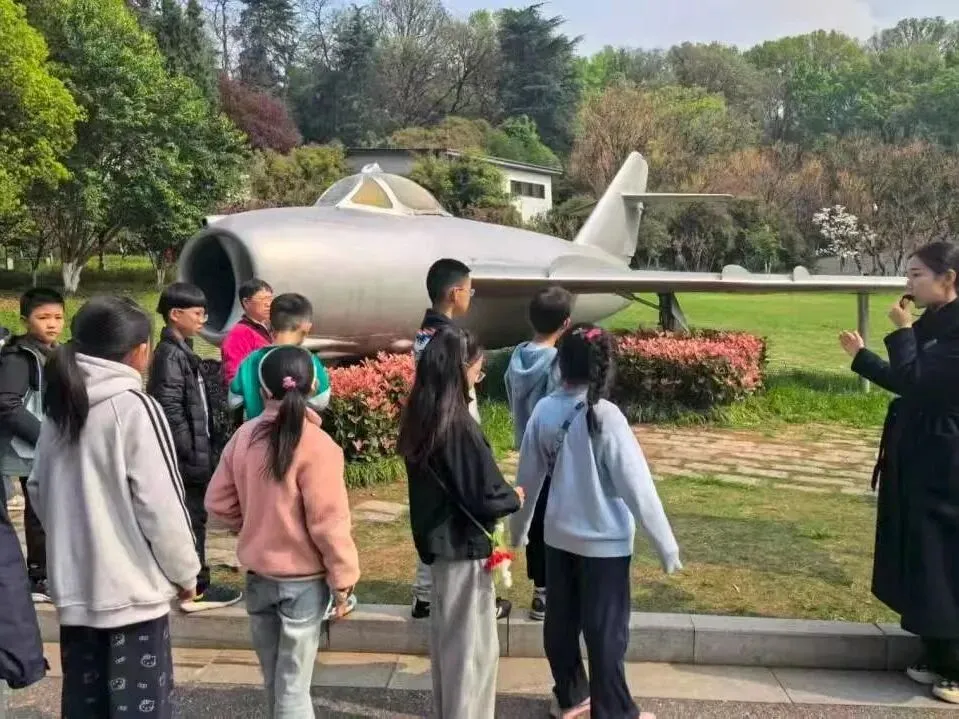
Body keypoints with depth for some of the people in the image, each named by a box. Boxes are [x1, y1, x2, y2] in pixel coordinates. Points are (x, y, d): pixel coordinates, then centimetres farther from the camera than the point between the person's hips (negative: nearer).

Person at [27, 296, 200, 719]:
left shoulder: (58, 408, 6)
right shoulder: (133, 408, -15)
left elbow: (39, 490, 13)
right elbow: (160, 505, -15)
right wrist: (185, 571, -3)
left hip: (74, 586, 7)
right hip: (131, 587, -7)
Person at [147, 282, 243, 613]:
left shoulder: (181, 351, 14)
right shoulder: (171, 354, -16)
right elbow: (171, 411, -21)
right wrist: (194, 453, -19)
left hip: (191, 455, 10)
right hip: (185, 457, -10)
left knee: (191, 518, 15)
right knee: (192, 519, -2)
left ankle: (190, 582, 24)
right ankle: (196, 590, 6)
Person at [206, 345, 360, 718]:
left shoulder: (244, 436, -3)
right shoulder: (316, 445, -18)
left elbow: (218, 503, 4)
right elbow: (329, 523, -17)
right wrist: (343, 581, -7)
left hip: (257, 576, 5)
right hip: (303, 579, -5)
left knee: (274, 682, 21)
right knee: (293, 687, 6)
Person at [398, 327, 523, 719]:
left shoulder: (420, 418, 1)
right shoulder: (459, 425, -24)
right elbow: (486, 496, -22)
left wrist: (501, 492, 13)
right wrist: (514, 497, -1)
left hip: (436, 540, 9)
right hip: (464, 545, -9)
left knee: (446, 637, 22)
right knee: (474, 645, 6)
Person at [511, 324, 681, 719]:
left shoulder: (544, 411, -5)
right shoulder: (605, 416, -20)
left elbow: (528, 477, 5)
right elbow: (637, 485, -19)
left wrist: (518, 527, 20)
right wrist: (666, 545, -11)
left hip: (558, 536, 5)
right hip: (604, 541, -5)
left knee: (561, 622, 18)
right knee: (606, 632, 7)